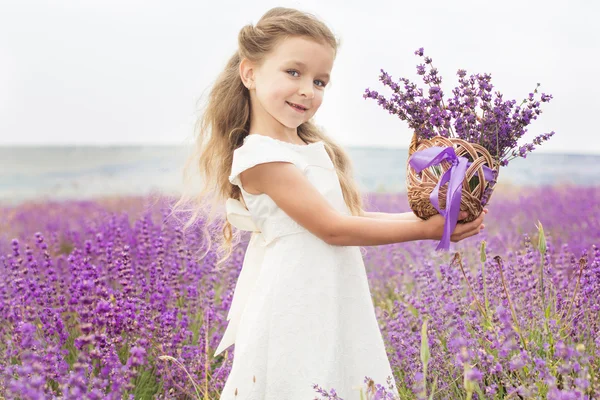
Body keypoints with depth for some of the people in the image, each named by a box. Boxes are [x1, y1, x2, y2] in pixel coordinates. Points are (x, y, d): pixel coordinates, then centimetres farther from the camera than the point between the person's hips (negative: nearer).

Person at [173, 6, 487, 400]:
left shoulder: (317, 149, 12)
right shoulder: (259, 156, -15)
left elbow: (354, 217, 12)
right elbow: (333, 228, -17)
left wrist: (429, 215, 2)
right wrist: (424, 229, -14)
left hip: (339, 314, 8)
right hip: (295, 319, -8)